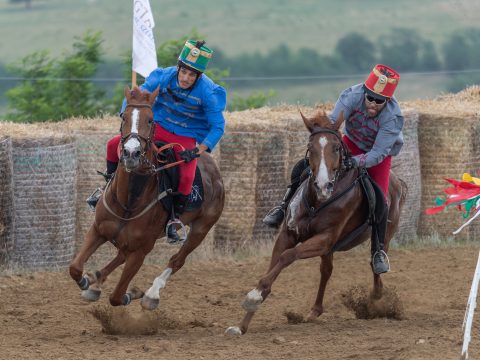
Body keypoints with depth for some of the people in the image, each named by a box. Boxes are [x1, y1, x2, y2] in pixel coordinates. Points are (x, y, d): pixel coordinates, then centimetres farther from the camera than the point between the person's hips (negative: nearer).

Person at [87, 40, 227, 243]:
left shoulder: (208, 93, -22)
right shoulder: (163, 78, -15)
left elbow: (218, 127, -15)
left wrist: (199, 150, -26)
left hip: (187, 138, -3)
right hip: (159, 127, 3)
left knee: (187, 177, -31)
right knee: (114, 144, -10)